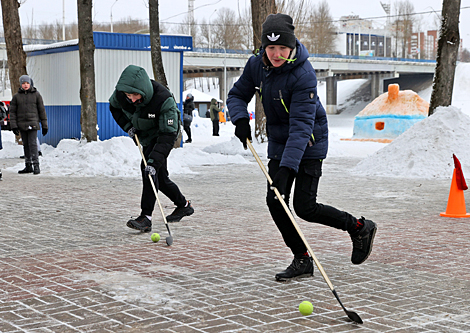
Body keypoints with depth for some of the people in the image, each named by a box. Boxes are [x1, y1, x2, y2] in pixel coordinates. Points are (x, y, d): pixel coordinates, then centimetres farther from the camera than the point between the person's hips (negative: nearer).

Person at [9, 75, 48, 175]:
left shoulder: (36, 95, 3)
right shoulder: (16, 96, 7)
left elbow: (42, 110, 5)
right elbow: (12, 112, 7)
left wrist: (44, 125, 3)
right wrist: (13, 126, -3)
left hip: (33, 124, -3)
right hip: (21, 124, 3)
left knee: (33, 143, -12)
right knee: (26, 145, 8)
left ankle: (36, 165, -12)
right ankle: (28, 166, 14)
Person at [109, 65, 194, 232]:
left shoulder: (164, 100, -38)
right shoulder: (121, 92, -23)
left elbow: (168, 134, -37)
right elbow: (114, 107, 3)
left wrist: (154, 160, -46)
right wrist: (127, 126, -12)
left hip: (162, 134, -6)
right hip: (143, 136, 6)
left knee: (149, 168, -23)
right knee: (160, 177, 9)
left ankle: (146, 217, -23)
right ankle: (184, 205, 29)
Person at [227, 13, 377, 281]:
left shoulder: (303, 74, -27)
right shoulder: (256, 65, -7)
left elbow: (301, 124, -33)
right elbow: (238, 95, 6)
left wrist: (288, 167, -41)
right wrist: (241, 119, -18)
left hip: (309, 145, -7)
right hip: (278, 142, 7)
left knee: (304, 207, -9)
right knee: (275, 201, 1)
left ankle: (360, 228, 12)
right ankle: (302, 260, 15)